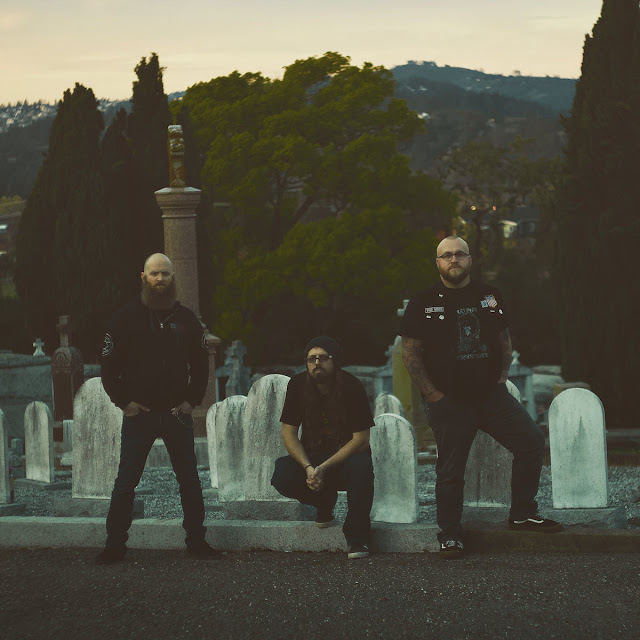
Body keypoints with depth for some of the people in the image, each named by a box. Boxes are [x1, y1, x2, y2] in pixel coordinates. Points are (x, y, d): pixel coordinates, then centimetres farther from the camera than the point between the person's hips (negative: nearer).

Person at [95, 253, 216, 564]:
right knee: (126, 481, 2)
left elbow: (201, 364, 13)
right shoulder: (126, 318, -2)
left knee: (189, 480, 6)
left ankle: (196, 539, 17)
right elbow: (109, 366, 0)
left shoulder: (186, 319, 6)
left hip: (178, 413, 2)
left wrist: (192, 400, 4)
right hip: (139, 413, -2)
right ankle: (115, 544, 9)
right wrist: (124, 402, -5)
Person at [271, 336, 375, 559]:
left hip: (347, 455, -3)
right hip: (311, 456, 3)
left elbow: (361, 439, -16)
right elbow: (288, 433, -5)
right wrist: (308, 468, -23)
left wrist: (325, 468, -26)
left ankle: (357, 537, -21)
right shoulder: (298, 385, -6)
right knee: (282, 476, -28)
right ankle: (325, 502, 6)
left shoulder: (352, 387, -14)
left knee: (361, 467, -37)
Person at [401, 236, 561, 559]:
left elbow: (504, 339, 19)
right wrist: (433, 394, -7)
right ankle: (450, 535, 16)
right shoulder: (422, 304, -2)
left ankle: (523, 514, 11)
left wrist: (502, 376, 7)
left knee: (532, 441, -4)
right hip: (448, 401, -3)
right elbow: (410, 355, -3)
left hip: (491, 394, 4)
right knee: (450, 469, 1)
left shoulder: (489, 296, 9)